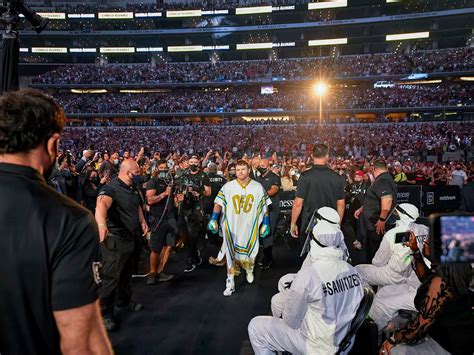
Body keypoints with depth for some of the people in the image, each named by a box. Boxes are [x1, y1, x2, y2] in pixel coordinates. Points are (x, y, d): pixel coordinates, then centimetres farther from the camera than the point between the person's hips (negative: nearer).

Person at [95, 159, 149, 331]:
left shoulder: (132, 189, 7)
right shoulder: (111, 188, -22)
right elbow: (101, 205, -43)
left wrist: (142, 221, 10)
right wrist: (102, 224, -63)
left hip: (130, 238, 9)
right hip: (115, 240, -9)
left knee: (126, 274, 22)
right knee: (111, 278, -2)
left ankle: (123, 302, 41)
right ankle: (105, 314, 11)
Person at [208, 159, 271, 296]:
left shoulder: (258, 187, 3)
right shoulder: (228, 186, 0)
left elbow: (264, 207, 7)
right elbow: (218, 203, -3)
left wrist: (265, 223, 4)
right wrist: (213, 219, -14)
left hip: (250, 227, 1)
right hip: (231, 227, -1)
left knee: (250, 252, 12)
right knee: (231, 253, 2)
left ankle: (249, 271, 43)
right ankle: (230, 283, 12)